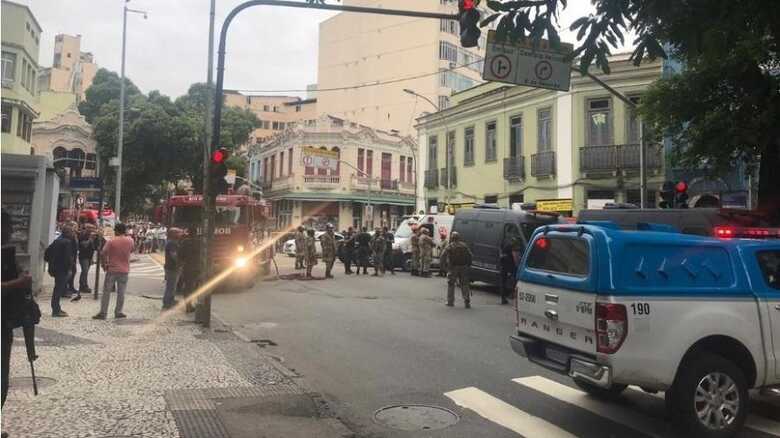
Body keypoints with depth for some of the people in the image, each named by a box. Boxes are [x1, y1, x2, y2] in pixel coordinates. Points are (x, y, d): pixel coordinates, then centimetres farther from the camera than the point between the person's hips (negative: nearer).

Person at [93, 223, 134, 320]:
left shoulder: (111, 241, -10)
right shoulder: (129, 241, -1)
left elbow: (102, 254, -16)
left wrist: (104, 264, -1)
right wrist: (127, 235, 17)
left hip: (112, 270, -2)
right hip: (124, 270, 2)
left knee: (106, 292, 4)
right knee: (121, 293, 9)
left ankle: (102, 313, 4)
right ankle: (118, 312, 12)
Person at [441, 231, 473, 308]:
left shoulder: (449, 246, -6)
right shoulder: (464, 245, 4)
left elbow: (442, 255, -11)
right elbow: (469, 255, 1)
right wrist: (468, 264, 10)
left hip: (453, 268, -2)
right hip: (463, 267, 3)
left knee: (451, 284, 9)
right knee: (464, 285, 7)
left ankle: (450, 301, 10)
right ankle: (467, 302, 1)